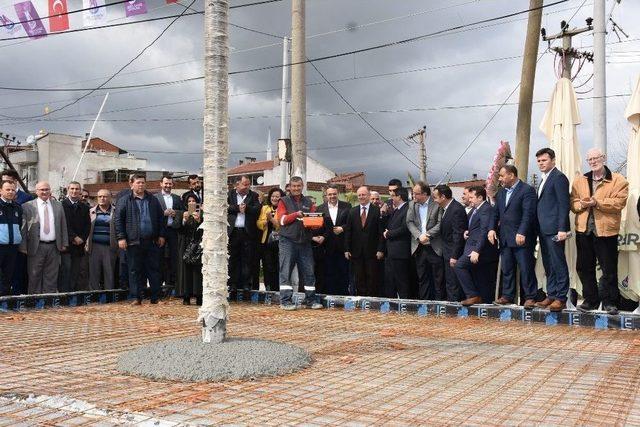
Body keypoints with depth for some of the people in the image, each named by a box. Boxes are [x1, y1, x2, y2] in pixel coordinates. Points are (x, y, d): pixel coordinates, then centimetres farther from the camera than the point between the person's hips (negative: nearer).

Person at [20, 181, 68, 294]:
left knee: (51, 277, 8)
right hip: (36, 247, -3)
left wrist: (64, 243, 5)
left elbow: (63, 226, 11)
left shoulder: (58, 205, 10)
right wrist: (23, 247, -8)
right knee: (34, 276, 4)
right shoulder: (27, 206, -1)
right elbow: (23, 228, -3)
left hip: (54, 247, 3)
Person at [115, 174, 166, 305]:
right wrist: (121, 238, -8)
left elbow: (161, 218, 15)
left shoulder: (153, 200, 14)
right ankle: (138, 297, 10)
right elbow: (118, 220, 0)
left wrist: (161, 235, 8)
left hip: (152, 241, 2)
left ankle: (155, 297, 10)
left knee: (154, 270, 4)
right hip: (134, 241, -2)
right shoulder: (124, 201, 4)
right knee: (135, 271, 2)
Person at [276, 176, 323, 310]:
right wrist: (296, 214, -14)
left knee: (309, 271, 3)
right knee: (286, 271, -4)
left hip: (305, 242, 3)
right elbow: (281, 219, -4)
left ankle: (311, 300, 10)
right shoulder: (284, 201, 8)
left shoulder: (308, 202, 17)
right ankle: (285, 301, 0)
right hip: (288, 241, -3)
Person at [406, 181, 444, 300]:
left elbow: (440, 223, -8)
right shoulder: (412, 204, 9)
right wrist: (419, 235, -12)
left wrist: (428, 235, -16)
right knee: (422, 278, 11)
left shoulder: (436, 204, -5)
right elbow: (409, 222, 3)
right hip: (419, 247, 4)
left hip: (434, 247, -4)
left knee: (438, 279, 0)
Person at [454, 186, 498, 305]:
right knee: (480, 279, 11)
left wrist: (477, 251, -26)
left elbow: (484, 231, -21)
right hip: (475, 247, 10)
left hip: (481, 248, -10)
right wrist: (468, 232, 10)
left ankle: (473, 295, -15)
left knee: (459, 265, -20)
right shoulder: (475, 209, 18)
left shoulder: (486, 209, -13)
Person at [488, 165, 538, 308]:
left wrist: (522, 233, -24)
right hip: (505, 238, 7)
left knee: (526, 269, -3)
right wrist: (492, 228, 2)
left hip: (521, 238, -7)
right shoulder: (501, 192, 16)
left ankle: (530, 297, 4)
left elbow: (528, 214, -16)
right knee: (507, 269, 11)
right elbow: (495, 213, 17)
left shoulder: (527, 190, -8)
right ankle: (507, 295, 19)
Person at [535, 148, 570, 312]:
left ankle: (561, 298, 0)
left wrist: (562, 229, -20)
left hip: (554, 230, -9)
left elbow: (564, 205, -14)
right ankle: (551, 295, 18)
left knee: (558, 264, -4)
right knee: (548, 265, 12)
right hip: (543, 230, 9)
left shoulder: (559, 177, -8)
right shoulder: (544, 179, 21)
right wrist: (538, 229, 13)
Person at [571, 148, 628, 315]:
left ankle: (609, 302, 13)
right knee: (584, 268, 8)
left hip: (606, 230, -4)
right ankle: (590, 299, 19)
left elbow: (618, 202, -12)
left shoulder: (618, 180, 0)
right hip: (584, 230, 4)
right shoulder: (579, 181, 14)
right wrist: (582, 204, -13)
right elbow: (573, 202, 8)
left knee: (609, 269, 1)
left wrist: (597, 203, -21)